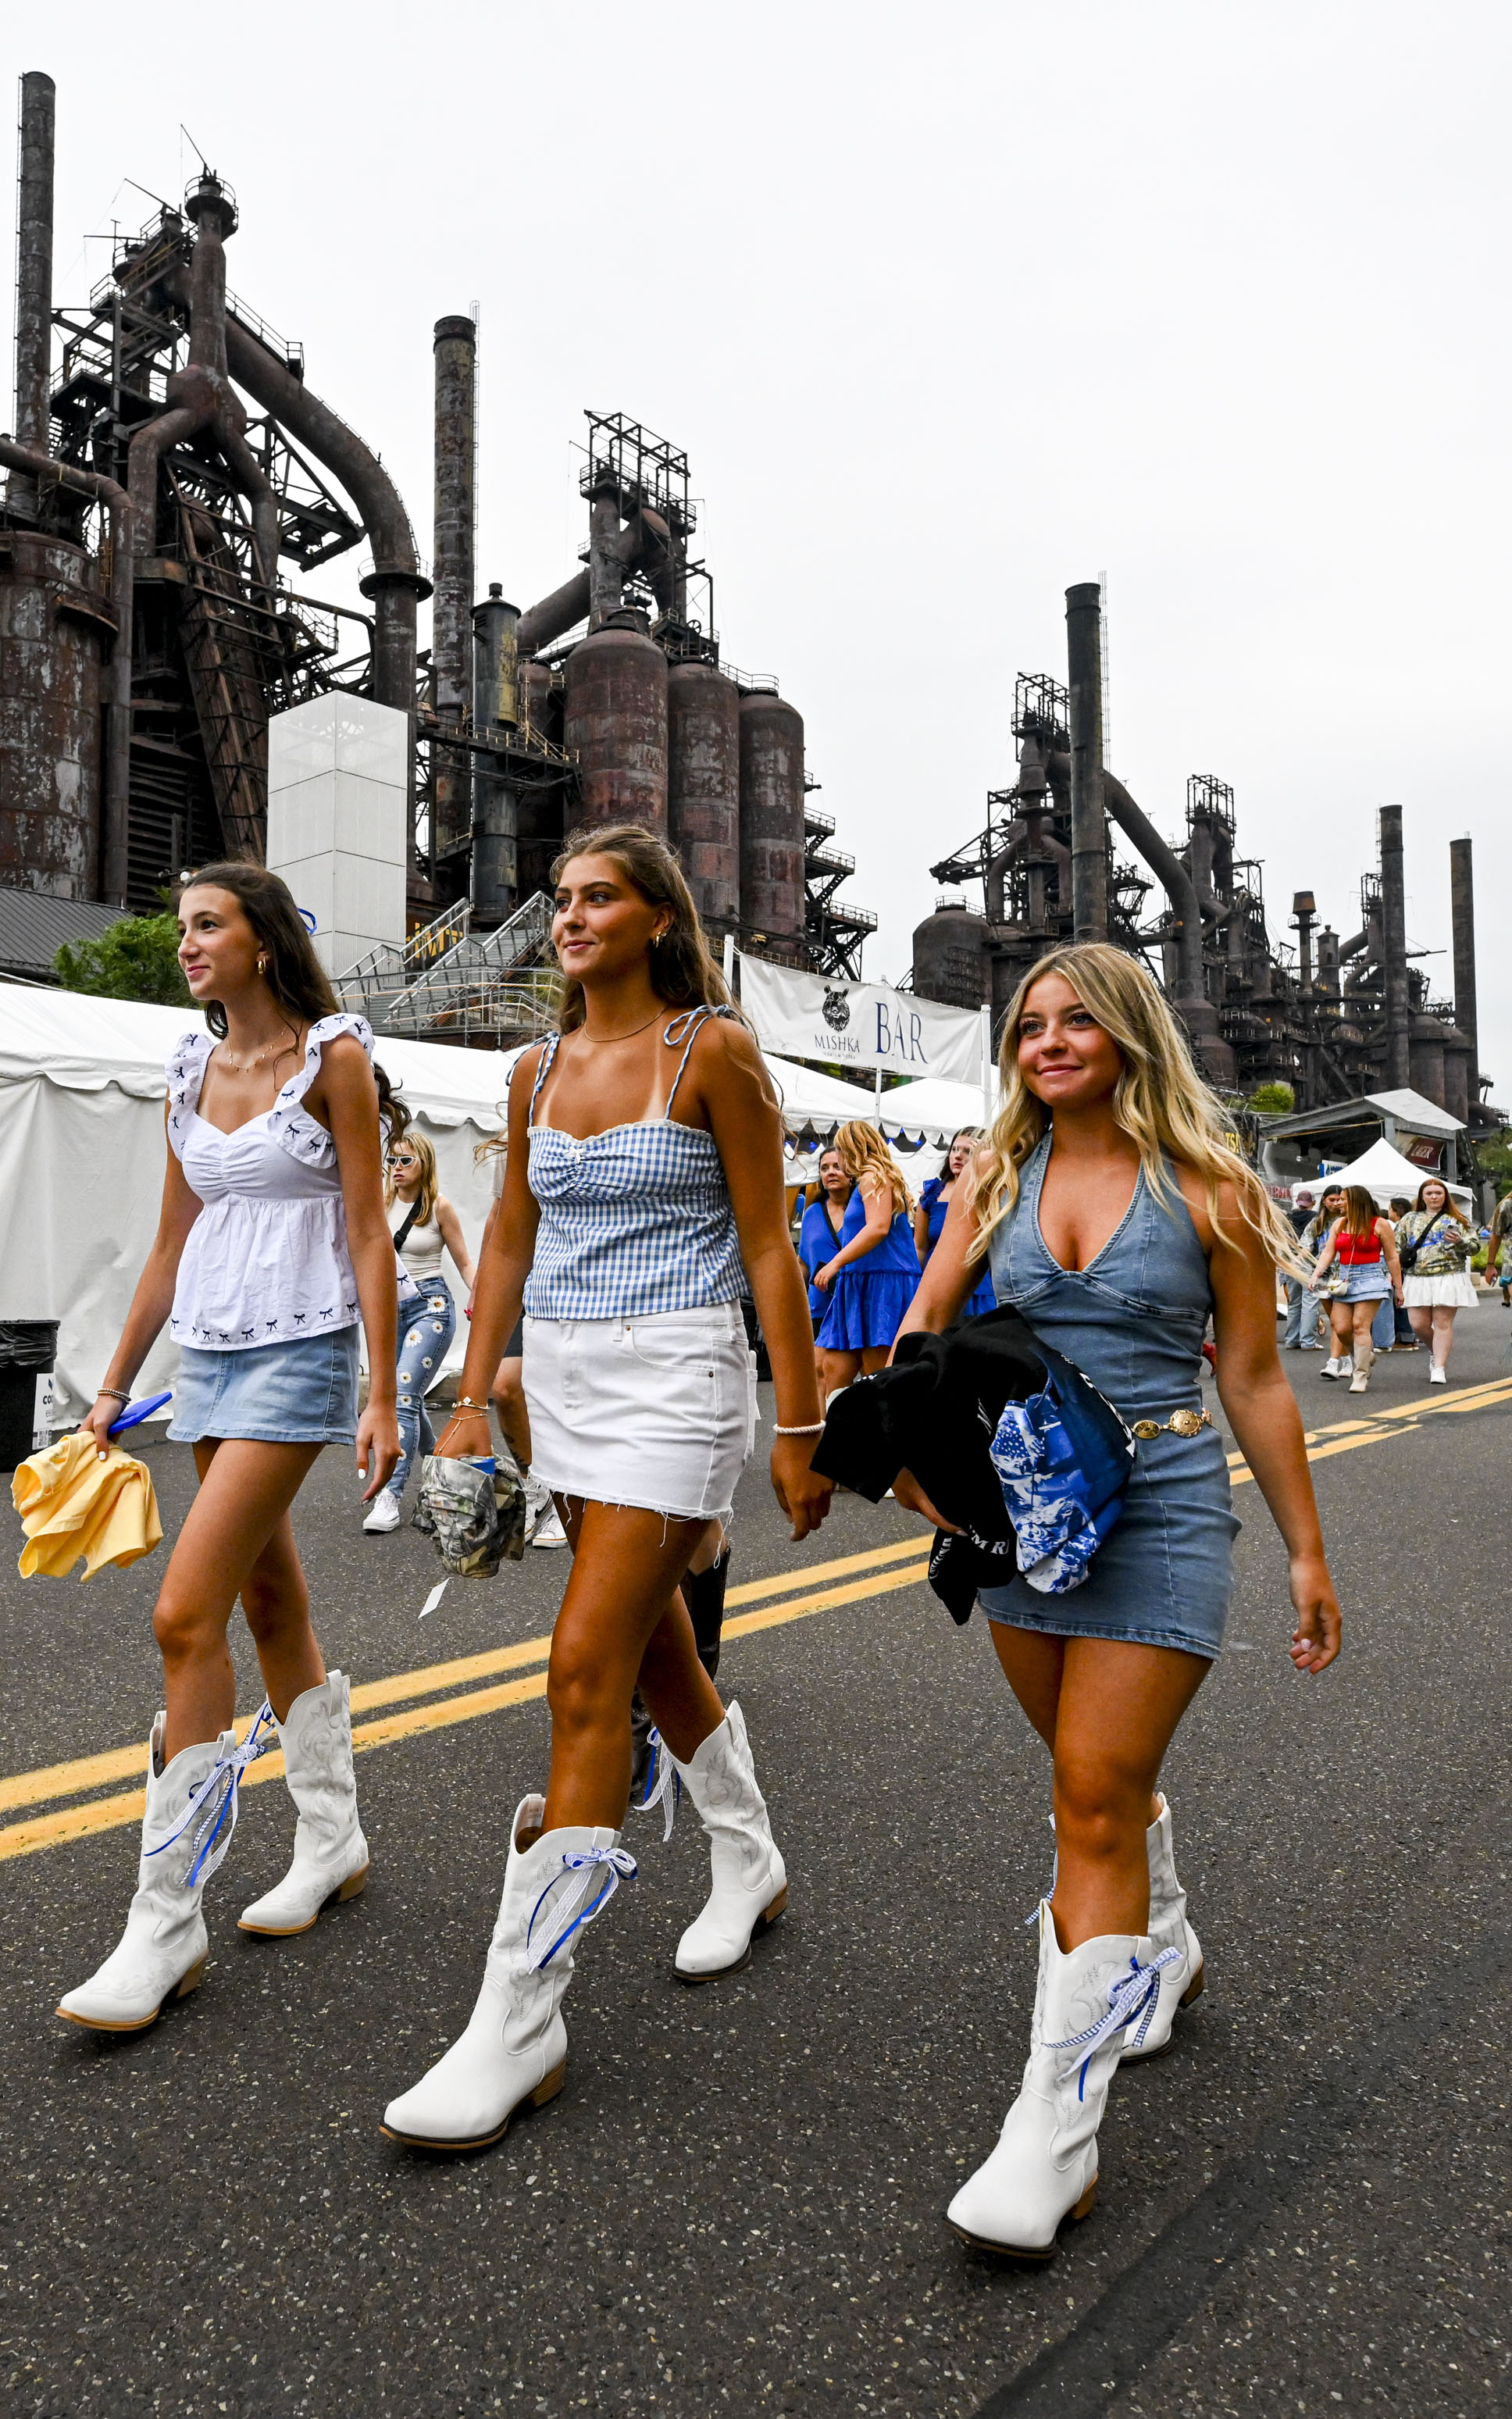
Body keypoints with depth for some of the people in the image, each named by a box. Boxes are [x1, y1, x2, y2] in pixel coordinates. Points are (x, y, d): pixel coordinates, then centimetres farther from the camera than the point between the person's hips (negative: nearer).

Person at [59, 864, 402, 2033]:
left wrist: (381, 1397, -14)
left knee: (187, 1615, -14)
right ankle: (332, 1839, 30)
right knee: (272, 1606, 14)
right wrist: (115, 1383, 17)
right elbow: (173, 1245, 16)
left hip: (298, 1354, -7)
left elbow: (369, 1234, -10)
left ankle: (167, 1925, -4)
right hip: (210, 1355, 7)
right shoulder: (193, 1071, 12)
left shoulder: (332, 1056, -6)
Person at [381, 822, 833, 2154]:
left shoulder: (713, 1052, -7)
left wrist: (800, 1427, -10)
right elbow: (511, 1243, 15)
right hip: (565, 1378, 7)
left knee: (590, 1665, -11)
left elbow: (769, 1248, -8)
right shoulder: (539, 1070, 10)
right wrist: (472, 1399, 10)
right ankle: (749, 1862, 41)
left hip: (676, 1372, -7)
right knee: (654, 1646, 18)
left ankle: (522, 2018, -3)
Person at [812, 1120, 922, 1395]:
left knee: (879, 1382, -12)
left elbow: (878, 1227, -18)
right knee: (834, 1368, -1)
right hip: (863, 1284, 10)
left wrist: (836, 1262, -20)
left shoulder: (873, 1177, -3)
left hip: (882, 1281, -10)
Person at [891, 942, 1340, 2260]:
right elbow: (923, 1325, 5)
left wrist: (1307, 1553, 1)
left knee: (1097, 1795, -8)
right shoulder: (999, 1178, 5)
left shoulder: (1206, 1189, -5)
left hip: (1162, 1508, -4)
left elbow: (1255, 1382, -1)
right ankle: (1165, 1954, 48)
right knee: (1103, 1771, 20)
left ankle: (1057, 2127, 0)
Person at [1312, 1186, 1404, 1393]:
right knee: (1341, 1328, -3)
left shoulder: (1380, 1225, 0)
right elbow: (1328, 1252, 7)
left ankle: (1361, 1376, -7)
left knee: (1360, 1325, -13)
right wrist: (1317, 1274, -8)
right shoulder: (1339, 1224, 12)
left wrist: (1398, 1288, 3)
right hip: (1344, 1279, 5)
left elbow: (1392, 1258, 3)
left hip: (1370, 1277, -5)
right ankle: (1365, 1354, 27)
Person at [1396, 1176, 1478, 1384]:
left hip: (1448, 1278, -3)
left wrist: (1459, 1241, -16)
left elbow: (1475, 1246, 5)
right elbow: (1397, 1247, 18)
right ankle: (1437, 1351, 27)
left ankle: (1439, 1368, -3)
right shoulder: (1410, 1219, 16)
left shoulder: (1456, 1219, 9)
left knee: (1443, 1324, -6)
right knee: (1419, 1325, -2)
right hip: (1417, 1279, 3)